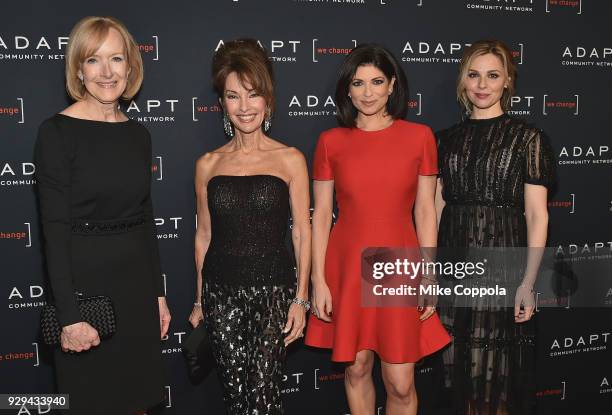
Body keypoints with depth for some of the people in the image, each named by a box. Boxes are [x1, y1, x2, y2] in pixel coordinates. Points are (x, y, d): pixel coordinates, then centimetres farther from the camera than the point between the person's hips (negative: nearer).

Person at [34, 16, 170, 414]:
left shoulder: (138, 134, 6)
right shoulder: (57, 132, -11)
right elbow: (55, 229, -14)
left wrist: (158, 293, 11)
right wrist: (69, 315, -17)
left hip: (137, 284, 5)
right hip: (86, 282, -5)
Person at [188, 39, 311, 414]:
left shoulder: (290, 159, 0)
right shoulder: (208, 164, 6)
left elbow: (302, 232, 1)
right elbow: (204, 235, 11)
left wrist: (300, 298, -4)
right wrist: (200, 300, 13)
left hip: (274, 289, -2)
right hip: (221, 292, 2)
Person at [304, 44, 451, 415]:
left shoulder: (419, 136, 0)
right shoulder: (331, 141, 1)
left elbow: (425, 211, 1)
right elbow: (321, 214, 2)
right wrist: (318, 280, -3)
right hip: (347, 267, 1)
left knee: (400, 383, 2)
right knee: (356, 368, 13)